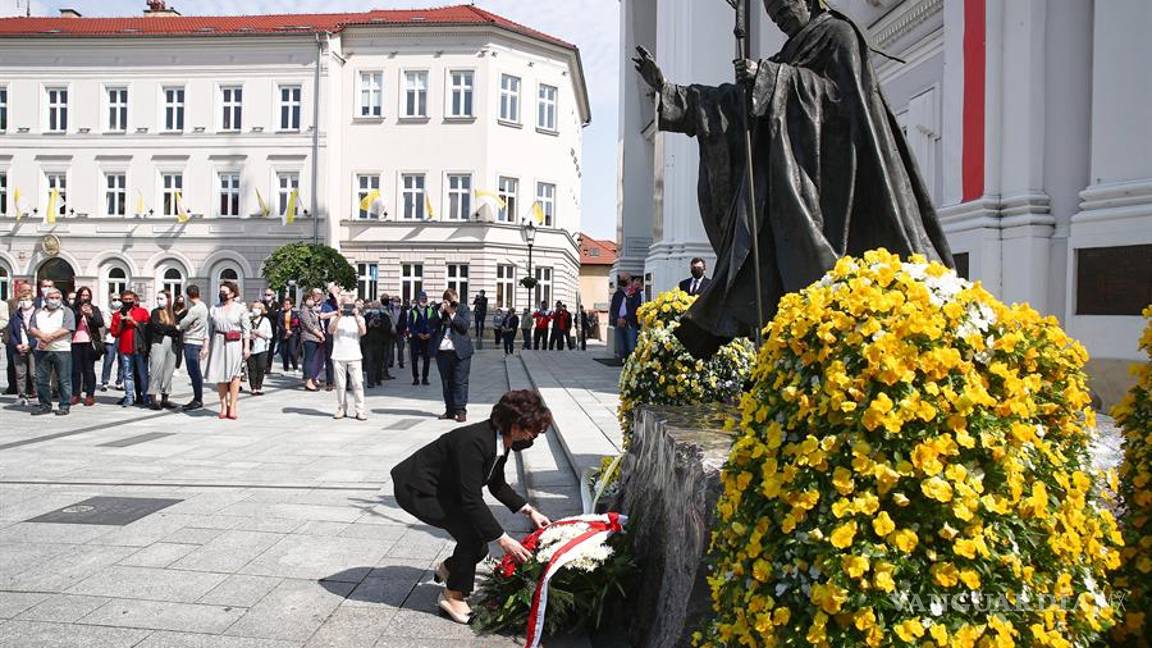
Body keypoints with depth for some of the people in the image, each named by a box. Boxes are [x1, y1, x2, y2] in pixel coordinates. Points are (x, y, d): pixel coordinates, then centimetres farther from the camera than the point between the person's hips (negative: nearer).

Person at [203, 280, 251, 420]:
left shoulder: (240, 308, 3)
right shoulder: (214, 309, 13)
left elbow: (246, 329, -1)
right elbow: (209, 329, 12)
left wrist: (247, 347, -9)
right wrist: (206, 347, 6)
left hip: (235, 344, -3)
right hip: (218, 343, 3)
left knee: (234, 374, -7)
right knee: (220, 375, 3)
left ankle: (233, 406, -4)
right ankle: (224, 406, 11)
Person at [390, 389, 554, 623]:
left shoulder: (500, 441, -6)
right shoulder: (474, 442, -35)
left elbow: (497, 485, 10)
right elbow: (472, 500, -34)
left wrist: (529, 511, 1)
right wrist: (502, 539, -32)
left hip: (441, 488, 9)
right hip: (416, 490, -9)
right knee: (472, 532, -19)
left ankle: (449, 568, 34)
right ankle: (454, 596, 0)